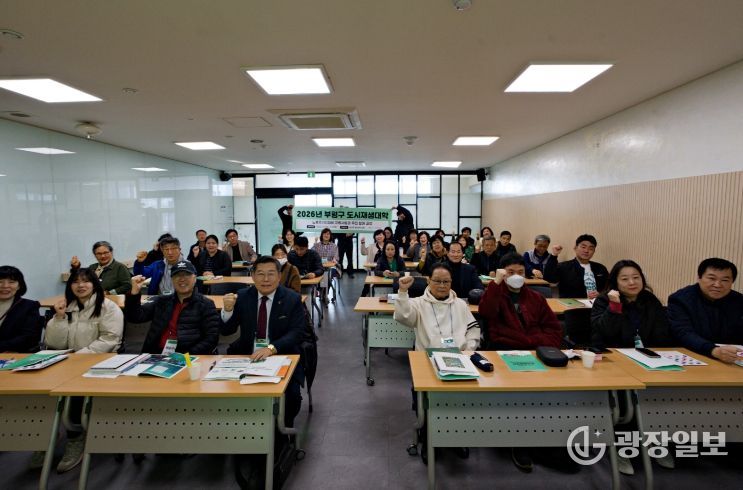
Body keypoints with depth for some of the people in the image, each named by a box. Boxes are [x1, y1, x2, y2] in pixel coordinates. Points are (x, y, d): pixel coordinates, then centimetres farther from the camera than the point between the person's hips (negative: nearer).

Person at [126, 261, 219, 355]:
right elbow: (135, 317, 9)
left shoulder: (206, 305, 4)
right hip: (156, 357, 3)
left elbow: (211, 338, -2)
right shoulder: (161, 301, 17)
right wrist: (134, 292, -5)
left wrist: (188, 356, -14)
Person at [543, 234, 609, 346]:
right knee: (579, 346, -15)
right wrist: (554, 256, -20)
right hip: (574, 313, -4)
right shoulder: (564, 267, 4)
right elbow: (548, 277, -13)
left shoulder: (600, 268, 19)